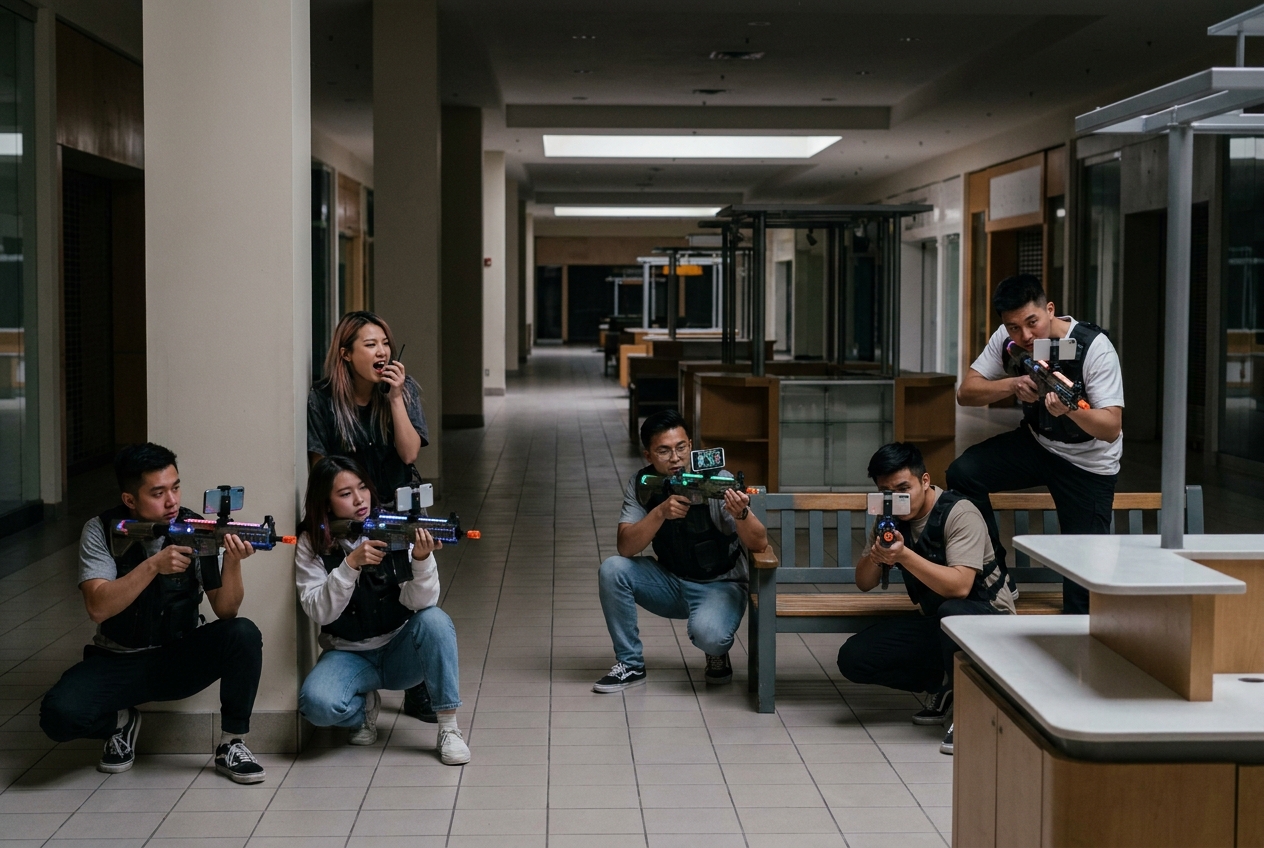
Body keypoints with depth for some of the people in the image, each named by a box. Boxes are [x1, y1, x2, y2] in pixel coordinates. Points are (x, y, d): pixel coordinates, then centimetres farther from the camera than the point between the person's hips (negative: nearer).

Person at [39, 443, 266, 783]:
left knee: (244, 634, -28)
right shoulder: (101, 531, -9)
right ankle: (122, 723, 8)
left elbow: (226, 612, -12)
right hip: (118, 662, -1)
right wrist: (154, 565, -34)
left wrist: (233, 562, -32)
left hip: (182, 658, 1)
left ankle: (232, 743, -9)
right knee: (58, 714, -28)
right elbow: (98, 608, -22)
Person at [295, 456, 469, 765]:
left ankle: (449, 727, -19)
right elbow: (319, 612, -18)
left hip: (400, 652, 1)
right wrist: (351, 564, -30)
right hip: (348, 655, 0)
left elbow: (420, 603, -17)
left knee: (435, 619, -30)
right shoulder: (313, 544, -7)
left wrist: (422, 558, -37)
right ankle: (365, 707, 6)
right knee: (316, 703, -31)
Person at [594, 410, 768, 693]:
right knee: (612, 570, -21)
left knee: (707, 633, -35)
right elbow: (626, 548, -21)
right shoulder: (641, 484, -9)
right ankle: (630, 665, -6)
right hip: (670, 582, 4)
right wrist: (661, 512, -37)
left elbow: (759, 544, -24)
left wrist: (741, 514, -46)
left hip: (718, 585, -4)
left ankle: (718, 655, 4)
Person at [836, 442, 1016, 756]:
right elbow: (864, 584, 2)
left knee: (951, 612, -42)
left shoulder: (959, 513, -20)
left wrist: (904, 556, -42)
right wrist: (875, 555, -20)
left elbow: (959, 587, -33)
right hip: (936, 622, 7)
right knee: (852, 658, -11)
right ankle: (944, 686, 7)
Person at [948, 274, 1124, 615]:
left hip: (1088, 463, -4)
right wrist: (1013, 385, -33)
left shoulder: (1094, 347, -26)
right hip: (1037, 442, 4)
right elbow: (966, 392, -15)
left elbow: (1112, 427, -29)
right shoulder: (1007, 339, -12)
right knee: (962, 473, -18)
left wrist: (1069, 409, -49)